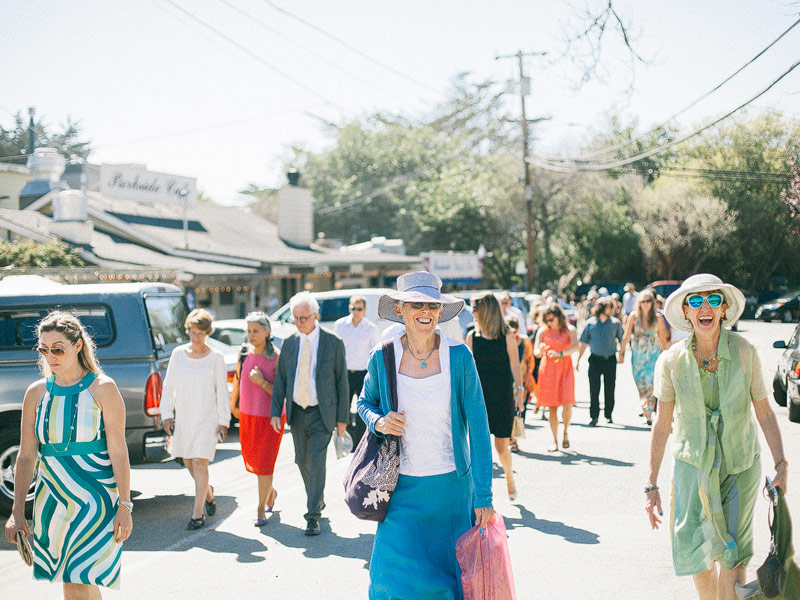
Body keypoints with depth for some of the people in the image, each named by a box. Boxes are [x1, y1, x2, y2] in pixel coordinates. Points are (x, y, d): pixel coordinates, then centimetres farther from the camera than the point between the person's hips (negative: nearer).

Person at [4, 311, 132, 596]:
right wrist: (17, 512, 4)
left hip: (96, 498, -4)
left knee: (79, 583, -10)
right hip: (52, 499, 4)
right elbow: (26, 457, 8)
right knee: (73, 581, 11)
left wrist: (125, 507, -10)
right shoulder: (37, 393, 6)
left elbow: (118, 451, -7)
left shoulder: (103, 388, -5)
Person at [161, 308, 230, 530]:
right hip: (183, 416, 4)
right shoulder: (178, 353, 2)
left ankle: (197, 513, -2)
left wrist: (224, 421, -5)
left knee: (200, 462, -9)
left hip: (207, 417, -4)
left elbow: (222, 391, -2)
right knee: (188, 461, 12)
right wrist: (167, 414, 2)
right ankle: (207, 491, 40)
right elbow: (168, 385, 7)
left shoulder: (215, 357, -5)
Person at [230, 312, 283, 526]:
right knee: (252, 460, 15)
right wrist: (233, 406, 26)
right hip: (247, 416, 5)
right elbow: (237, 380, 15)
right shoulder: (244, 354, -1)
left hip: (270, 418, -5)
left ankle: (261, 510, 8)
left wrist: (263, 383, -28)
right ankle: (270, 493, 41)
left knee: (265, 463, -3)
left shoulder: (276, 358, -14)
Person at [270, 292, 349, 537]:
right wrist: (275, 412, -2)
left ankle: (313, 516, -5)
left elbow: (342, 381, -5)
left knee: (317, 461, -11)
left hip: (322, 414, -4)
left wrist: (342, 418, -6)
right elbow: (280, 380, 7)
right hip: (297, 413, 5)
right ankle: (318, 500, 36)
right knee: (302, 461, 13)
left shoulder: (333, 343, -7)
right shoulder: (289, 343, 4)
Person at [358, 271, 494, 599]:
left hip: (451, 486, 0)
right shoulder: (382, 358, -5)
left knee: (449, 573, 9)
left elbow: (478, 427, -6)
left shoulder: (459, 357, -9)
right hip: (403, 487, 0)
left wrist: (483, 495, -8)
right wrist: (378, 422, -10)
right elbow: (365, 402, 14)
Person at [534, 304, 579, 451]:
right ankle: (555, 441, 6)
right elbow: (535, 352, 0)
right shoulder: (543, 331, 3)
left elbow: (576, 347, -19)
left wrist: (560, 353, -34)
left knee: (567, 403, -12)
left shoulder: (569, 330, -2)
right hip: (548, 369, 1)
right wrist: (541, 350, -24)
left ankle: (566, 431, 15)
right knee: (552, 407, -1)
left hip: (565, 368, -1)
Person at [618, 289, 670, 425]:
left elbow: (663, 338, 11)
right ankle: (644, 409, 21)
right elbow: (626, 336, 3)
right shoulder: (634, 316, 1)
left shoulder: (658, 318, 2)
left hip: (653, 354, -1)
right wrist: (621, 353, -1)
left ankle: (649, 414, -12)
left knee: (650, 383, -13)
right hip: (637, 355, 1)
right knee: (640, 384, 3)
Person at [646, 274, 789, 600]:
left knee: (732, 557, -2)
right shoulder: (672, 361, -10)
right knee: (696, 553, 4)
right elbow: (661, 425, -3)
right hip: (693, 466, 1)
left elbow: (765, 414, -2)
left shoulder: (744, 352, -11)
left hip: (741, 466, 0)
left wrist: (781, 466, -11)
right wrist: (651, 484, -2)